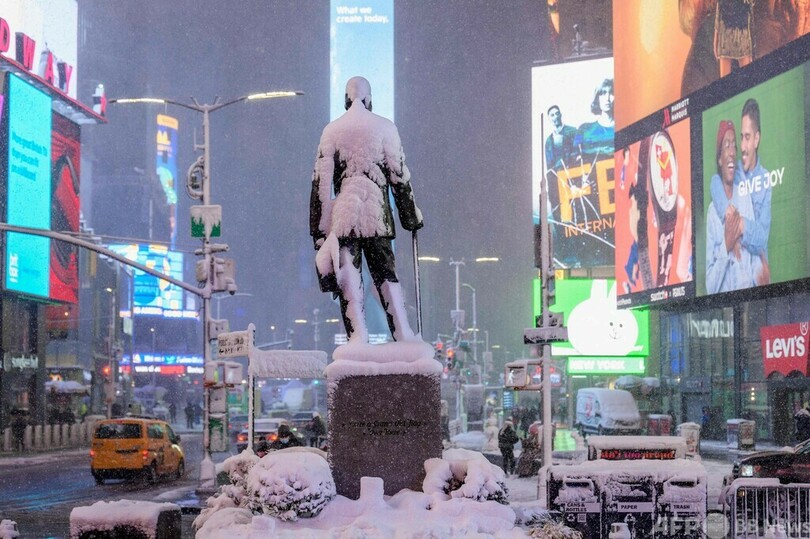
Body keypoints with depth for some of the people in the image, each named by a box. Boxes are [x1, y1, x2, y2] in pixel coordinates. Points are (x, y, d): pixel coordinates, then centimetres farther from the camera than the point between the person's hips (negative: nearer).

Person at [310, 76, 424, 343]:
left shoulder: (332, 130, 7)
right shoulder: (384, 126, 4)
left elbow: (321, 181, 4)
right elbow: (399, 175, 5)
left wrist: (319, 228, 7)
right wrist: (411, 215, 13)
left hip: (343, 214, 0)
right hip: (377, 212, 0)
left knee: (349, 279, -2)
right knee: (387, 275, 7)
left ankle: (358, 336, -11)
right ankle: (403, 336, 3)